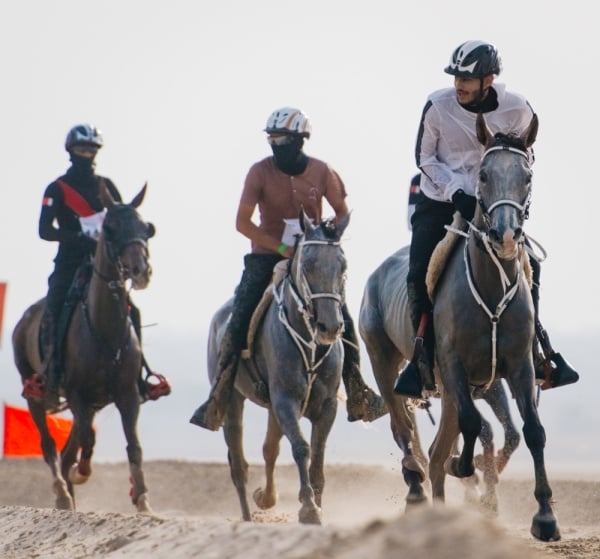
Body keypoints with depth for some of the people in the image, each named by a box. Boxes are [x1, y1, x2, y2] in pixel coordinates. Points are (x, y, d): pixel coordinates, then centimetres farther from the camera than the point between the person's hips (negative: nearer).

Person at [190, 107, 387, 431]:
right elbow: (242, 223, -12)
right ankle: (216, 401, -7)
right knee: (239, 322, -14)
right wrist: (282, 248, -20)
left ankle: (358, 397, 10)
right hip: (267, 257, -2)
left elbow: (342, 212, 8)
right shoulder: (260, 172, -9)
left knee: (342, 319, -5)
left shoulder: (321, 172, -3)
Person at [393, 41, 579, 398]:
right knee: (420, 273, -15)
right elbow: (425, 157, -6)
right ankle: (423, 360, -3)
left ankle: (533, 349, 4)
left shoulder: (516, 110, -13)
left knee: (528, 262, -10)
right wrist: (456, 191, -19)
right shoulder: (438, 106, -16)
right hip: (440, 203, -1)